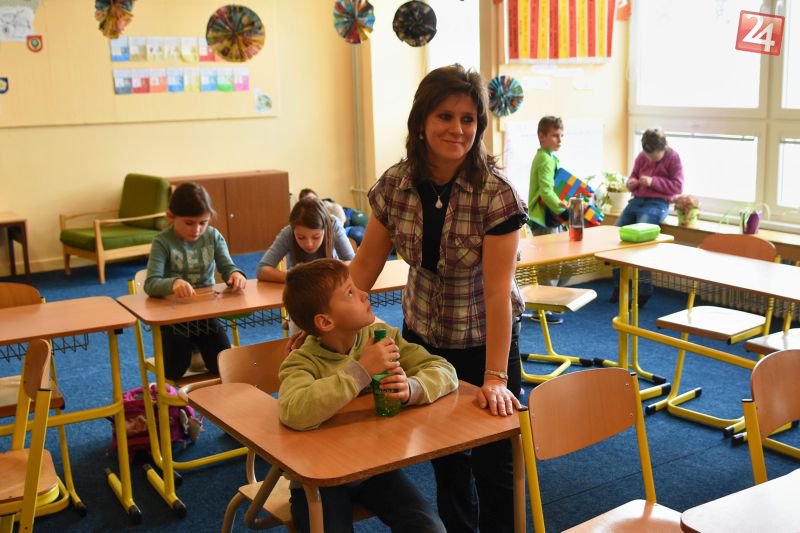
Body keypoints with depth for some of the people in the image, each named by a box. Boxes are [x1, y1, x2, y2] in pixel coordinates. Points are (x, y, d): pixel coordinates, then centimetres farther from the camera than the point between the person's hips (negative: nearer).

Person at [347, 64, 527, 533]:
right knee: (444, 458, 19)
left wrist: (495, 378, -28)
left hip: (484, 342, -4)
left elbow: (498, 290, -24)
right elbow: (365, 266, -3)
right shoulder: (395, 183, -10)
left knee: (493, 462, 7)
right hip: (422, 337, 4)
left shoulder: (496, 194, -21)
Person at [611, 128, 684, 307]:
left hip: (657, 203, -6)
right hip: (637, 200, 6)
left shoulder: (673, 158, -3)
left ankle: (644, 290, -18)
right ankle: (618, 285, 2)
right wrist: (631, 183, -4)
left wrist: (653, 182, -16)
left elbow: (678, 187, -7)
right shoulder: (642, 156, 9)